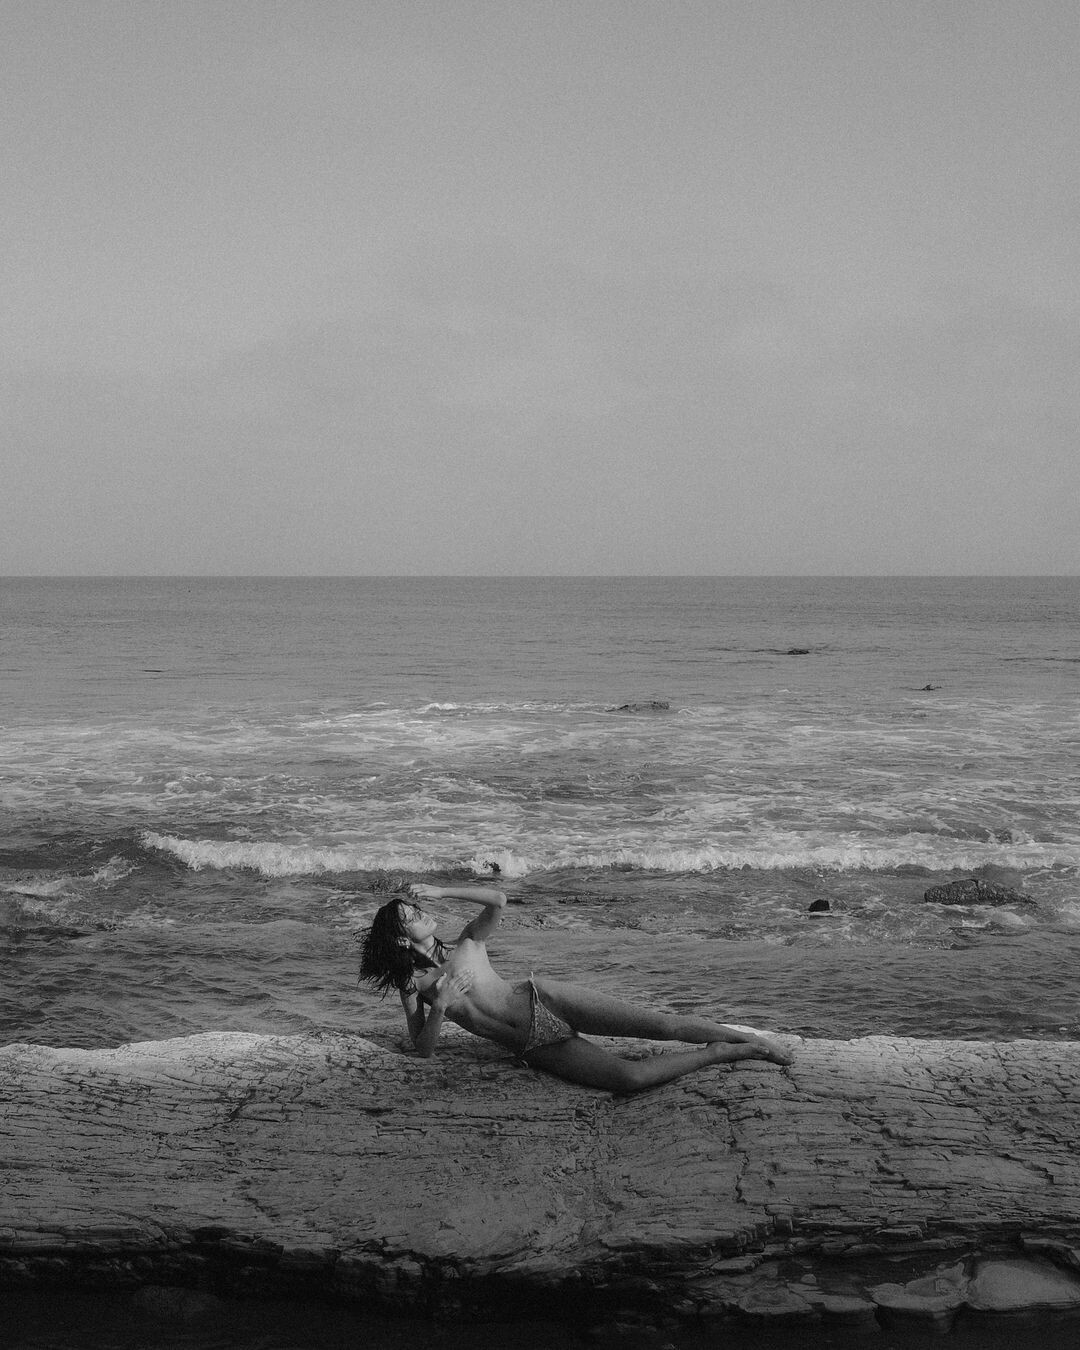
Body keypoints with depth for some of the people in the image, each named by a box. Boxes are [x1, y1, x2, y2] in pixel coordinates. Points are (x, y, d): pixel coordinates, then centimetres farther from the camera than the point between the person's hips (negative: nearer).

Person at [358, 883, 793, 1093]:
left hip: (544, 1000, 1)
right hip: (536, 1047, -1)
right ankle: (716, 1054, -4)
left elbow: (498, 900, -8)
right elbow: (424, 1049, -1)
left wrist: (441, 891, -11)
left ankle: (747, 1038, 4)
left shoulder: (466, 945, 9)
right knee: (629, 1077, -23)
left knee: (662, 1025, -13)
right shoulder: (412, 988, 7)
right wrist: (439, 1007, -17)